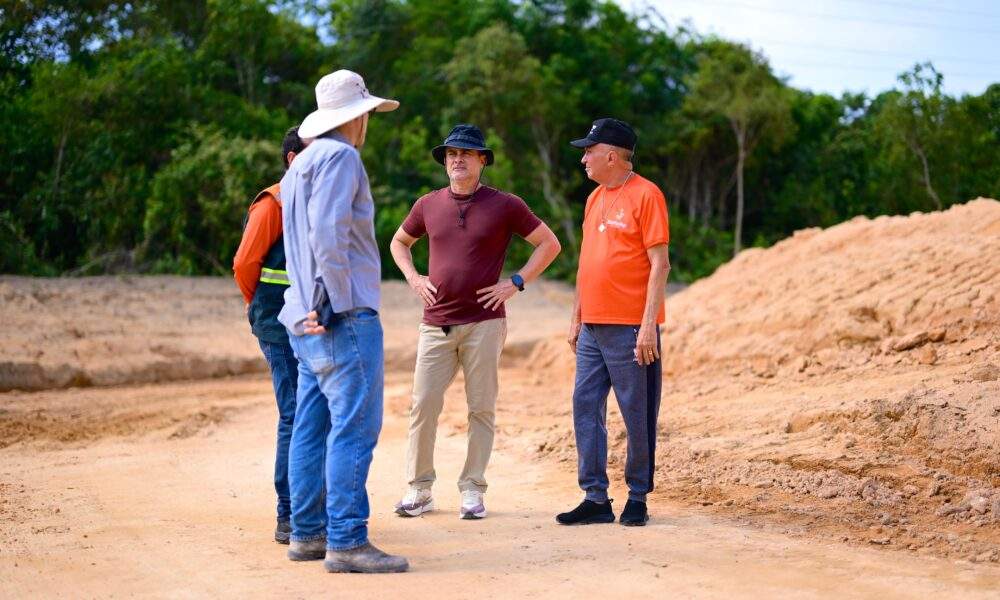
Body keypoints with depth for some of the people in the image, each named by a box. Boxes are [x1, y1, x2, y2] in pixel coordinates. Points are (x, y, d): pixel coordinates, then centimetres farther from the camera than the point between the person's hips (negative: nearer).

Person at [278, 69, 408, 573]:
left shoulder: (301, 165, 22)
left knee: (311, 426, 11)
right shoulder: (340, 157, -8)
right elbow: (328, 235, -19)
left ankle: (307, 533, 16)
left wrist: (318, 301, 18)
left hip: (307, 319, 10)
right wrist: (336, 302, -17)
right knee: (354, 427, -10)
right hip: (344, 319, -10)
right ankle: (346, 541, -12)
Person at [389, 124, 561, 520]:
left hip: (484, 324, -2)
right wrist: (413, 278, 9)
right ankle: (419, 490, 7)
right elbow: (399, 241, 26)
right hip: (436, 324, 2)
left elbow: (549, 244, 4)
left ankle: (472, 490, 9)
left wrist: (516, 283, -4)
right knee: (423, 405, -3)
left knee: (481, 408, 1)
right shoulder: (428, 205, 9)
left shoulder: (505, 206, 0)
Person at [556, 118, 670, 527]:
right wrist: (576, 318, 18)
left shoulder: (645, 194, -8)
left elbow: (659, 264, -12)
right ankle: (595, 498, 10)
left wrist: (649, 324, -17)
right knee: (585, 409, 5)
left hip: (630, 329, -8)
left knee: (637, 415, 0)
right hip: (592, 328, 8)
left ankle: (638, 498, 10)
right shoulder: (595, 199, 16)